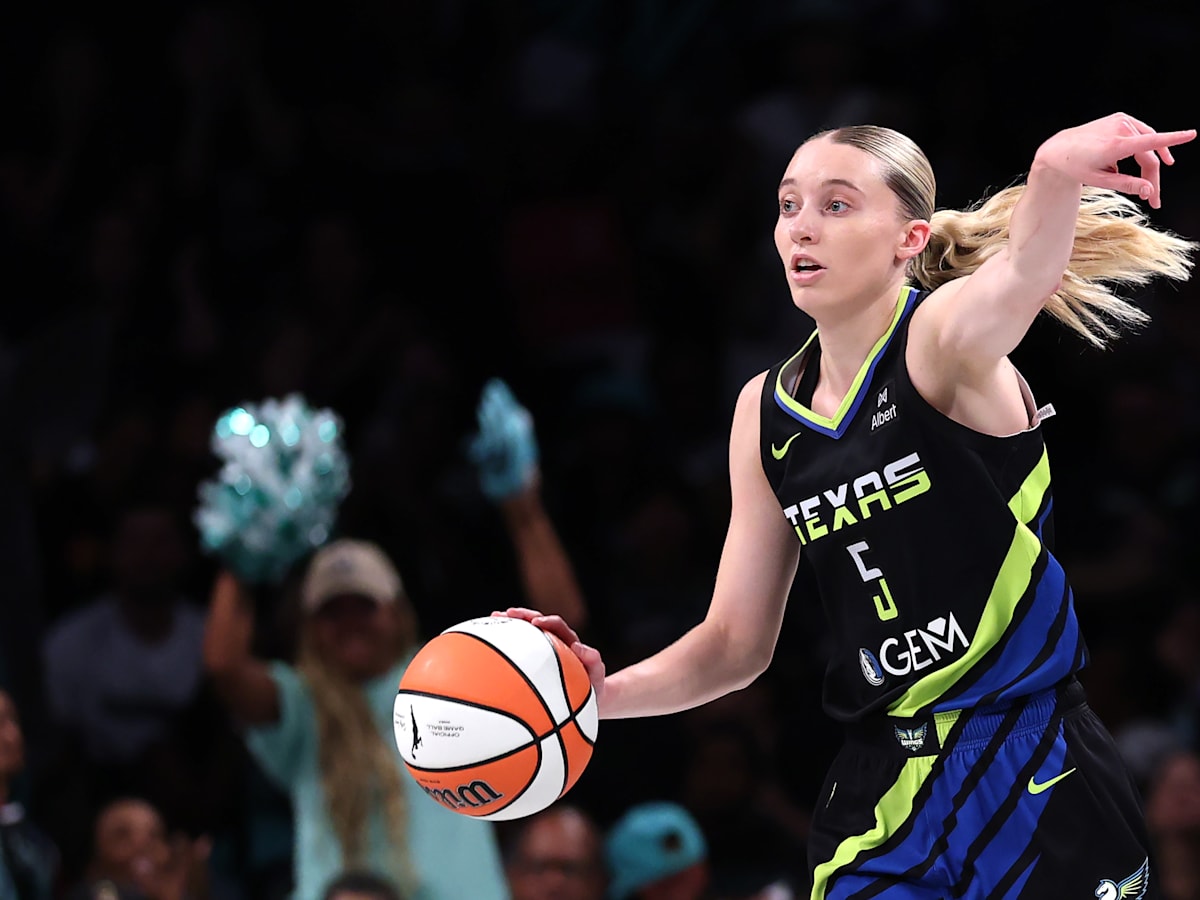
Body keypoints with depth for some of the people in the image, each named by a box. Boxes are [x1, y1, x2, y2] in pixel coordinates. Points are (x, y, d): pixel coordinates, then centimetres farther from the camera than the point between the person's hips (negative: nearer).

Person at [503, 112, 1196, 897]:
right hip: (883, 794, 5)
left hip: (1034, 785, -5)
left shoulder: (945, 338, -11)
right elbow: (736, 646, 12)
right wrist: (605, 689, -7)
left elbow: (1020, 277, -37)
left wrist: (1057, 175, -60)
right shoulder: (767, 412, 7)